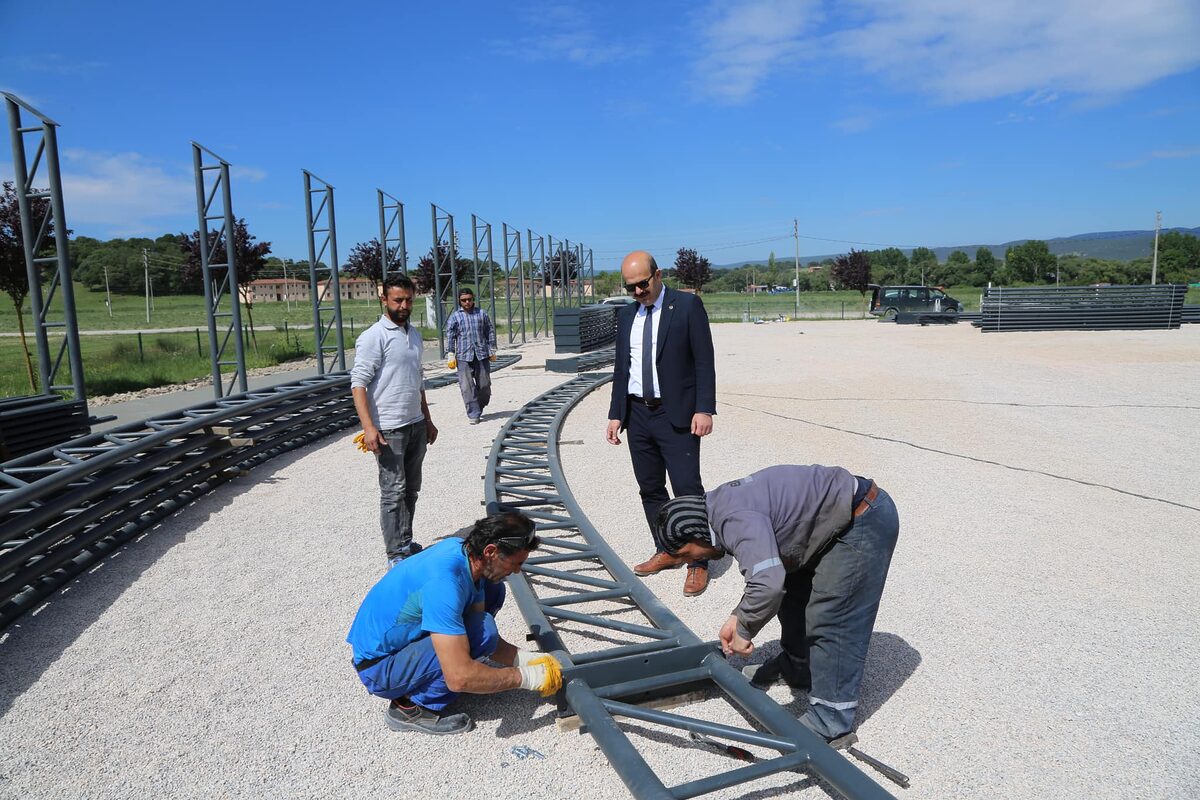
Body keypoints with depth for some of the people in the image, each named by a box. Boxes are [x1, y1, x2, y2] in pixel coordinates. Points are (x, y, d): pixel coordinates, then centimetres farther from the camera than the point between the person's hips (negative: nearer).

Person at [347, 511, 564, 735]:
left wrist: (529, 659, -8)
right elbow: (459, 678, -36)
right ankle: (410, 707, -9)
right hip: (378, 668, -8)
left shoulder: (462, 548, -8)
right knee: (481, 631, -26)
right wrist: (526, 677, -24)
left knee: (492, 590, 2)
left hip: (404, 637, 8)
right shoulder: (443, 582, -34)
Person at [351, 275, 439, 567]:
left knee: (411, 489, 13)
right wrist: (368, 427, -25)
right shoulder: (373, 337, -10)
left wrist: (427, 420, 23)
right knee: (393, 492, -4)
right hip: (388, 429, -7)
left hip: (416, 425, 8)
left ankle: (406, 544, 25)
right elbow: (358, 383, -16)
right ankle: (397, 555, 3)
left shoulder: (414, 334, 14)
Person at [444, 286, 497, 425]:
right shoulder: (454, 317, 5)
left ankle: (479, 408, 27)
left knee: (484, 384, 4)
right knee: (467, 387, -5)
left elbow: (491, 331, 13)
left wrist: (492, 350, 10)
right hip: (463, 356, -1)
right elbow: (450, 337, 4)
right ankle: (473, 414, 0)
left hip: (482, 355, 1)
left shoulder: (482, 314, 9)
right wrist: (450, 356, -2)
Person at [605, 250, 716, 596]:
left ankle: (698, 563, 5)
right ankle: (666, 551, 26)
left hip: (676, 415, -6)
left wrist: (704, 409, -15)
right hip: (637, 414, 6)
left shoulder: (687, 305, -4)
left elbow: (704, 360, -8)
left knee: (687, 489, -6)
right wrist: (616, 414, 11)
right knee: (650, 489, 12)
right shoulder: (626, 315, 12)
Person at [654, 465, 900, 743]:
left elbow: (767, 584, -36)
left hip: (864, 521, -11)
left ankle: (830, 720, 3)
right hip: (839, 521, 11)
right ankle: (795, 667, 40)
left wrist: (744, 631, -19)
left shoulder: (735, 520, -25)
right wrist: (737, 618, 7)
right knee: (793, 595, 21)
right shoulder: (724, 505, 8)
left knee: (829, 621, -7)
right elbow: (766, 569, 16)